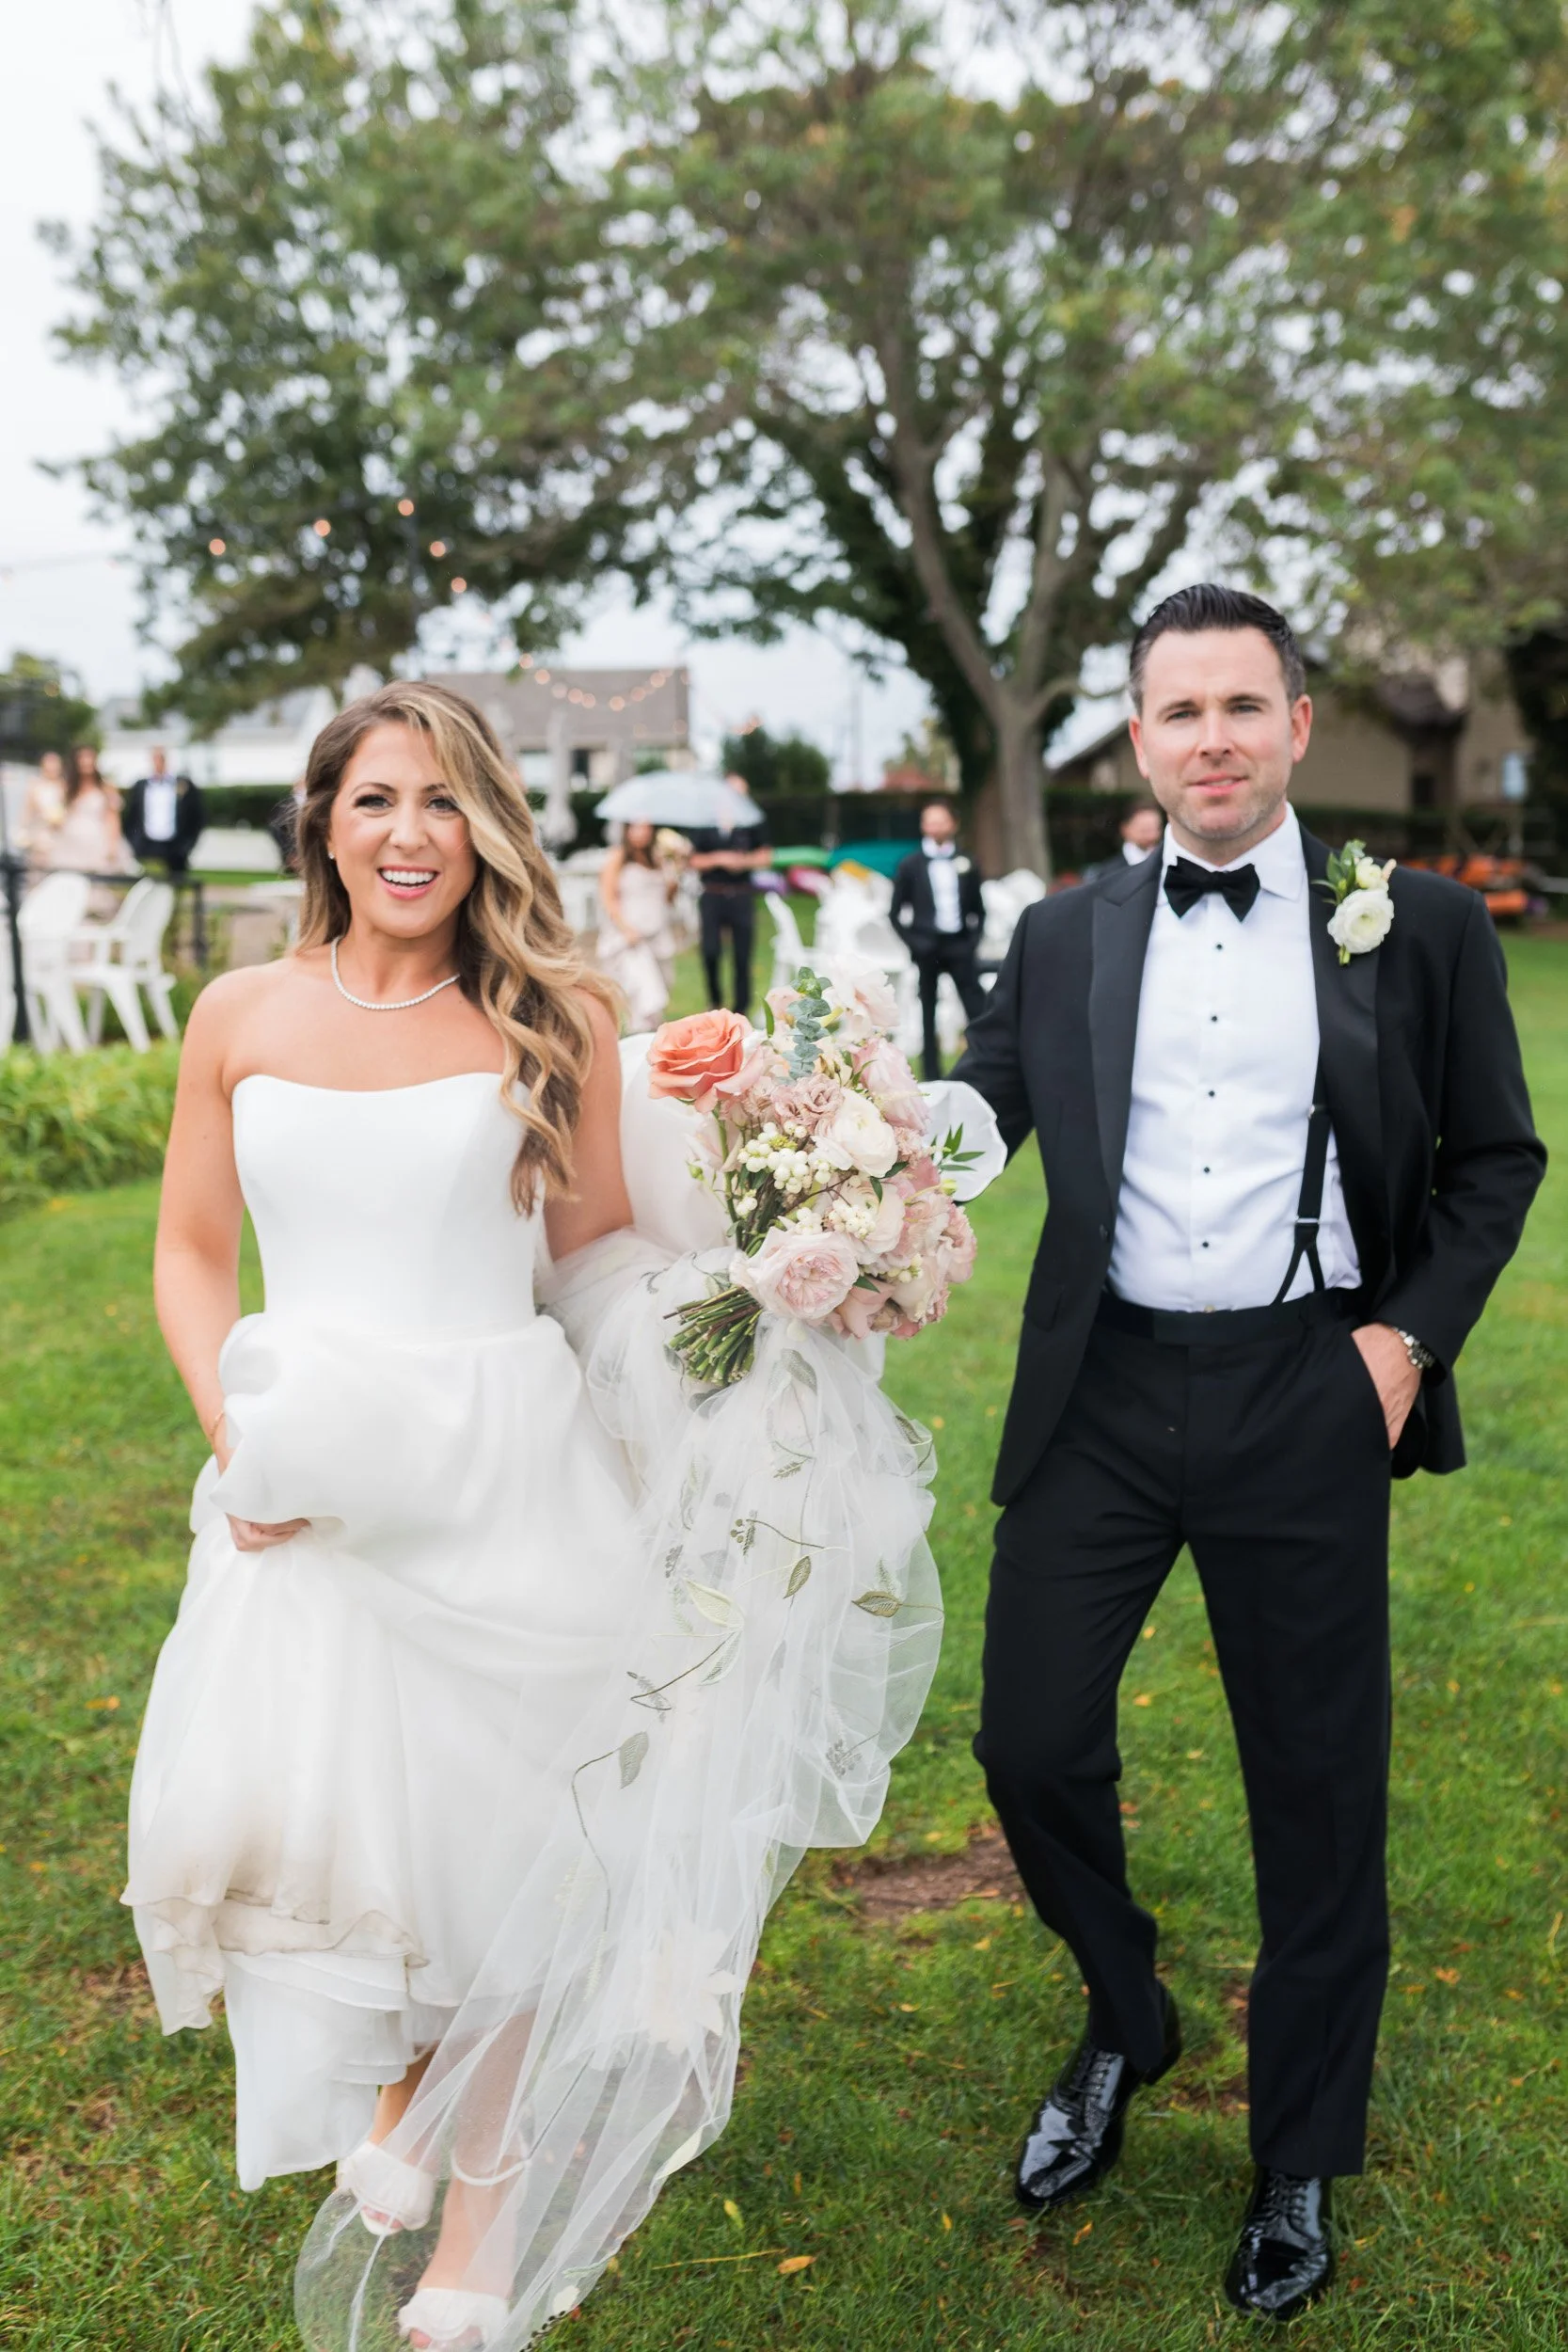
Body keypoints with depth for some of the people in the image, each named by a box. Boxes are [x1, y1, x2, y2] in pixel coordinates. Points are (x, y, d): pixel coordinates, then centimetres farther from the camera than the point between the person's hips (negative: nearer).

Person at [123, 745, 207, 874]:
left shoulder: (184, 785, 5)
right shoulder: (140, 786, 10)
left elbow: (199, 816, 6)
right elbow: (128, 817, 14)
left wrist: (186, 847, -1)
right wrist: (135, 846, 3)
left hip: (174, 850, -1)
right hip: (146, 850, 1)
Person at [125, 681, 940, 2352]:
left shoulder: (552, 1020, -1)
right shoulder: (243, 1017, 4)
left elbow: (599, 1259, 5)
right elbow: (191, 1253, 8)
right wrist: (233, 1433, -6)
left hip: (505, 1479, -2)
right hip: (312, 1489, 2)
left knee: (495, 1848, 5)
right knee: (275, 1822, -1)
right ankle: (391, 2131, 33)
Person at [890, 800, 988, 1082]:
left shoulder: (966, 863, 7)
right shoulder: (911, 865, 3)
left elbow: (978, 909, 14)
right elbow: (896, 912, 4)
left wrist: (974, 939, 1)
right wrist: (913, 942, -6)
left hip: (959, 945, 1)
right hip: (927, 947, -1)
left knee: (977, 1008, -5)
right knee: (928, 1014, 4)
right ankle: (932, 1077, 10)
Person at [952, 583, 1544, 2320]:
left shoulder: (1418, 927, 1)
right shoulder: (1065, 938, 8)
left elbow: (1495, 1158, 6)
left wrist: (1413, 1333, -6)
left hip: (1306, 1396, -1)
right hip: (1106, 1394, 2)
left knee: (1318, 1790, 9)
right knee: (1029, 1740, 4)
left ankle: (1300, 2169, 32)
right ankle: (1125, 2022, 37)